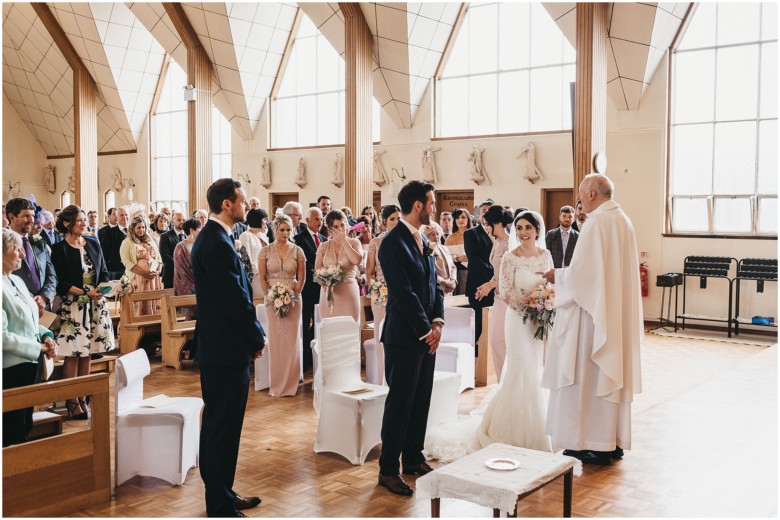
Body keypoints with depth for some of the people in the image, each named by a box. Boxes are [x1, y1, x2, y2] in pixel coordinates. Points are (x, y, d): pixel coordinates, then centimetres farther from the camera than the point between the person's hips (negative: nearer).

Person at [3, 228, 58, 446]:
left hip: (29, 364, 9)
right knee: (12, 431, 2)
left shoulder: (17, 280, 12)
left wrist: (46, 335, 1)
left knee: (25, 426, 17)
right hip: (11, 368, -9)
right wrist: (38, 348, -15)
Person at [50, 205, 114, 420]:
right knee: (72, 354, -3)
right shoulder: (59, 249, -5)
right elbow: (61, 283, -10)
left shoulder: (93, 244, 11)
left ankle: (82, 398, 14)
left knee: (86, 353, 6)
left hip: (95, 305, 5)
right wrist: (86, 293, -18)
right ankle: (72, 401, 6)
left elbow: (104, 272, 13)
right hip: (72, 306, -4)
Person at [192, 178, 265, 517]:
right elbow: (237, 300, -22)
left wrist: (251, 336, 12)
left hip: (213, 346, 11)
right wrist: (257, 339, -8)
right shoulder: (219, 244, -20)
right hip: (228, 349, -11)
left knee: (216, 423, 18)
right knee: (224, 428, -1)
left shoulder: (207, 238, 12)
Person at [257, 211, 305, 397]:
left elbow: (301, 278, 3)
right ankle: (276, 384, 11)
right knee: (275, 340, 3)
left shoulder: (297, 251, 2)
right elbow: (261, 278, 2)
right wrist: (271, 296, -10)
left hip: (293, 299, 0)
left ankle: (291, 383, 11)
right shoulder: (266, 251, 1)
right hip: (272, 299, 0)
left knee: (291, 340, 1)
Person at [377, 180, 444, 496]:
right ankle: (388, 470, 10)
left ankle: (413, 459, 28)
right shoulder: (393, 243, -15)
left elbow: (434, 285, 13)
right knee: (400, 402, -1)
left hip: (427, 335, 8)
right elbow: (403, 293, -18)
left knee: (421, 401, 14)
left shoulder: (423, 240, 13)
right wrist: (426, 329, -13)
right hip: (404, 336, -8)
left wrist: (437, 322, 0)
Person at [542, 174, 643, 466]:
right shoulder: (623, 220, 11)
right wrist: (565, 275, 16)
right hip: (617, 313, 9)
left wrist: (557, 276, -1)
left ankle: (595, 445, 7)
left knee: (588, 376, 0)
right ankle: (614, 442, 21)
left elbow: (581, 270, -20)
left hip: (594, 312, -9)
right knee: (613, 374, 13)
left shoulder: (598, 222, -17)